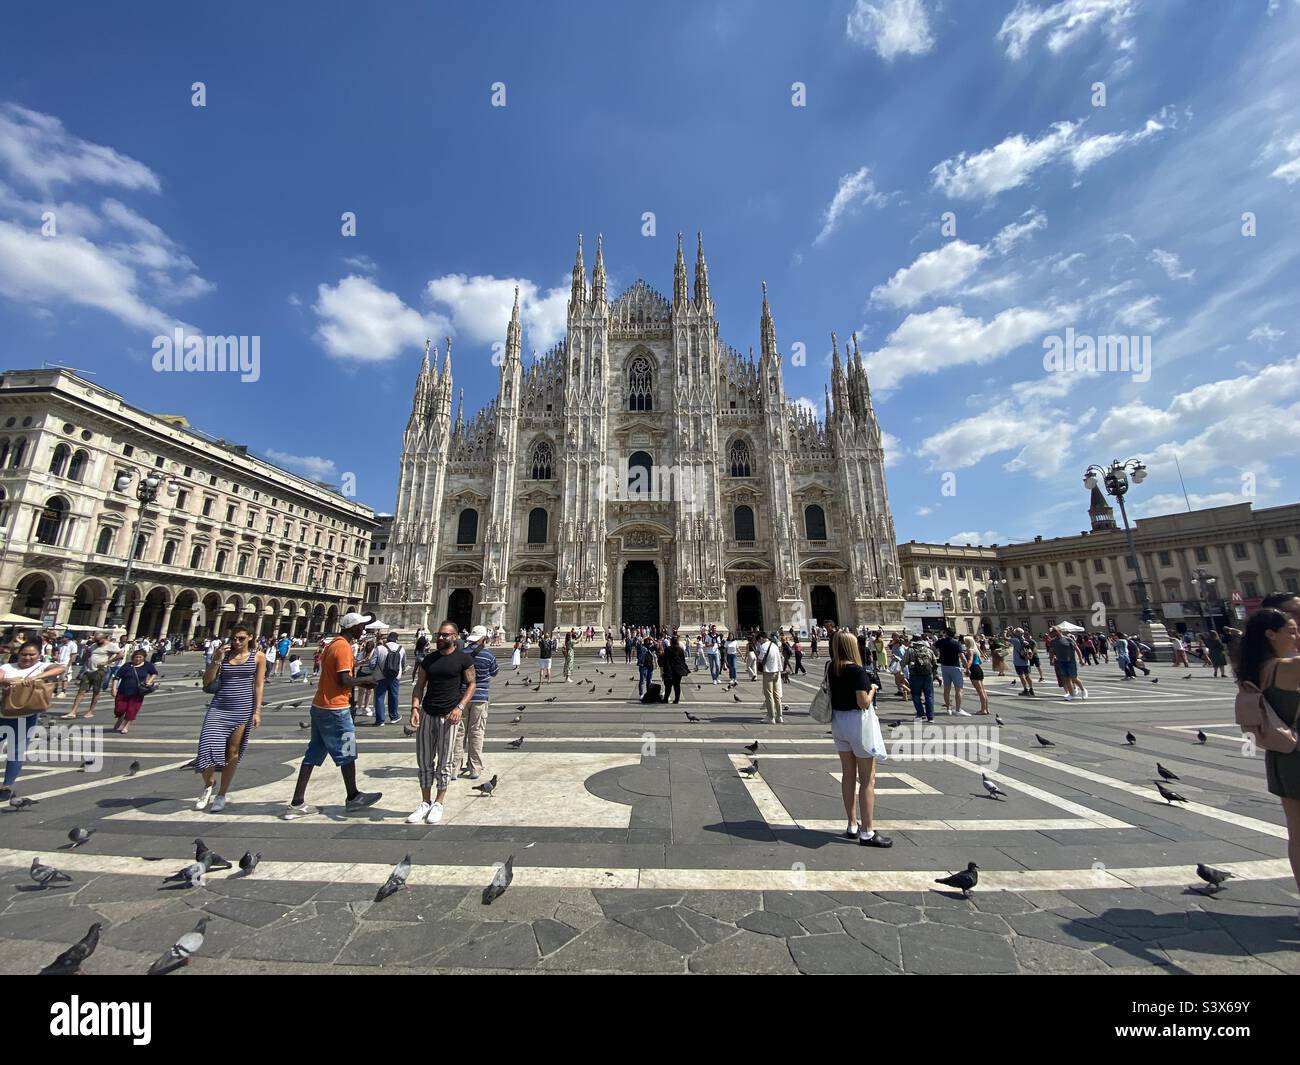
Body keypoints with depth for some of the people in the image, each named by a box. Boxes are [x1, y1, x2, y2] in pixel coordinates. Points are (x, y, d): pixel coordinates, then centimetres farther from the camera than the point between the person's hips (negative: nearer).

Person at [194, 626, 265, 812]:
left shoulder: (258, 656, -1)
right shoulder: (223, 655, 5)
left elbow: (259, 685, -1)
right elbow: (206, 682, 3)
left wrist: (257, 711, -6)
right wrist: (217, 660, -10)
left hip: (243, 709, -2)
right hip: (218, 707, 2)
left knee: (233, 753, 5)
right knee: (209, 747, -6)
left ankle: (221, 795, 22)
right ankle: (209, 784, 24)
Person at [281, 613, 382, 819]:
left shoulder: (331, 644, 11)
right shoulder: (344, 647, -19)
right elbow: (344, 681, -23)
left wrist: (360, 682, 13)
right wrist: (366, 679, -8)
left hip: (319, 706, 9)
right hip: (335, 709, -9)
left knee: (313, 754, 13)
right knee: (347, 754, 5)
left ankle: (297, 803, 17)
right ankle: (353, 798, 19)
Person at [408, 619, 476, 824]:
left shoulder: (463, 659, -4)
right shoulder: (429, 659, 9)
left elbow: (471, 684, -3)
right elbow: (419, 686, 11)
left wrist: (459, 707, -14)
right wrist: (415, 708, -3)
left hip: (448, 715, -4)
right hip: (427, 713, 4)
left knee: (444, 762, 6)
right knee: (424, 760, 11)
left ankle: (438, 804, 21)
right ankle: (425, 803, 26)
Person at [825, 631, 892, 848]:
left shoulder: (830, 668, 1)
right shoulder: (857, 670, -19)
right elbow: (864, 703, -22)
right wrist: (872, 688, -3)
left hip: (838, 722, 7)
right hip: (858, 723, -6)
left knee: (848, 774, 16)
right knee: (867, 779, 5)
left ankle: (852, 826, 28)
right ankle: (867, 833, 11)